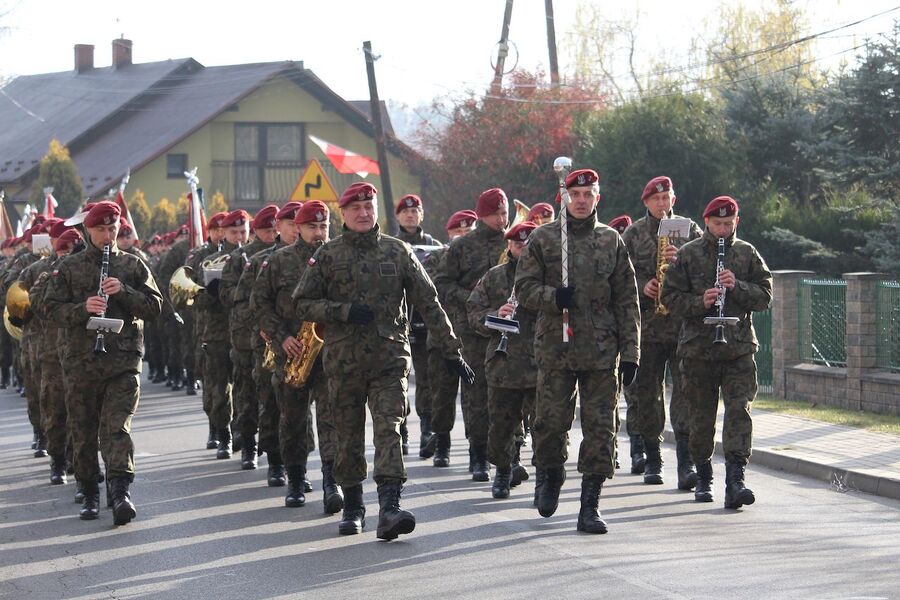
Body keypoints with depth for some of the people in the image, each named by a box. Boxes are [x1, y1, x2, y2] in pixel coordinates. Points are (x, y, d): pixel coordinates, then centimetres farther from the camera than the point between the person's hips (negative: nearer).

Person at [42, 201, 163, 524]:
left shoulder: (132, 265, 9)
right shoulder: (69, 267, 8)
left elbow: (154, 306, 6)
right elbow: (52, 308, 2)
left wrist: (124, 292, -10)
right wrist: (83, 308, -16)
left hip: (124, 360, -1)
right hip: (81, 360, 1)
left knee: (118, 426, -14)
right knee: (84, 431, 7)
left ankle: (121, 490, -23)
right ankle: (90, 493, 18)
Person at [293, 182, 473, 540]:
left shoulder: (398, 252, 6)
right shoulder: (327, 256, 4)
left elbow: (428, 302, 7)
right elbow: (302, 305, 3)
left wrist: (451, 350, 4)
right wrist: (344, 311, -13)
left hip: (390, 358, -1)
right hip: (344, 360, 1)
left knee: (389, 430, -14)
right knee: (349, 437, 8)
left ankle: (390, 506, -23)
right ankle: (352, 507, 21)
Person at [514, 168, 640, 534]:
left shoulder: (611, 241, 10)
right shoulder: (543, 239, 6)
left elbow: (627, 302, 9)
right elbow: (524, 288, 4)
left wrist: (630, 352, 3)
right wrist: (553, 297, -17)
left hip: (602, 351, 1)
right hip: (555, 349, -1)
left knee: (600, 428, -3)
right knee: (550, 422, -1)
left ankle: (590, 506, 2)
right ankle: (549, 476, 28)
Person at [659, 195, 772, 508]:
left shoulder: (747, 254, 7)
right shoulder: (688, 254, 3)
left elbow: (765, 296, 4)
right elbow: (670, 297, 0)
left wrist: (737, 287, -14)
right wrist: (700, 302, -17)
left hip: (739, 347, 0)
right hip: (698, 348, 0)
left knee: (739, 410, -12)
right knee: (702, 416, 7)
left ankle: (735, 478, -19)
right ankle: (703, 477, 23)